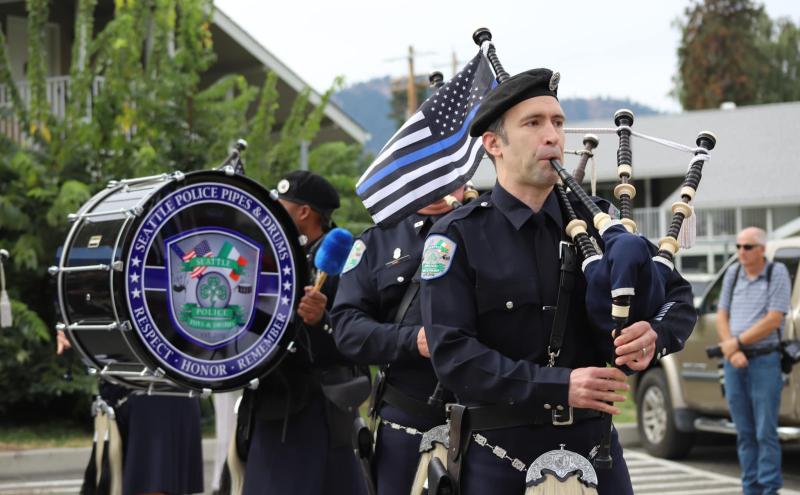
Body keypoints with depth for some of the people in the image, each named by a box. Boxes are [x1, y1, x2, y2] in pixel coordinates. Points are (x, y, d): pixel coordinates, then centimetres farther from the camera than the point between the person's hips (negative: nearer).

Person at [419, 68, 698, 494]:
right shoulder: (458, 237, -4)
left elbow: (677, 295, 11)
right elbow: (451, 354, -13)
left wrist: (656, 335, -13)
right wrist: (559, 386, -21)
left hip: (593, 443, 3)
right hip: (500, 454, -3)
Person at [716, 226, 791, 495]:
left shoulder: (777, 273, -4)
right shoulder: (733, 273, 11)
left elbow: (774, 320, -11)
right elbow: (722, 316, 9)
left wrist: (737, 342, -10)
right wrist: (731, 351, -7)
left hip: (765, 360, -5)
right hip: (734, 362, 5)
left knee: (765, 432, -6)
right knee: (744, 433, 8)